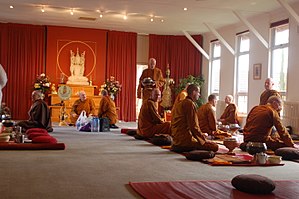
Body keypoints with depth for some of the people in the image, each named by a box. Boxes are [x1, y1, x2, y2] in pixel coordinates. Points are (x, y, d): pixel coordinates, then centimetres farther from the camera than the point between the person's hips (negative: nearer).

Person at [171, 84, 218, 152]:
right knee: (215, 147, -12)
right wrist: (204, 138, -8)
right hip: (185, 141, -10)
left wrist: (201, 135, 20)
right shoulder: (190, 104, -12)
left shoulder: (180, 103, 19)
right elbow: (194, 126, -18)